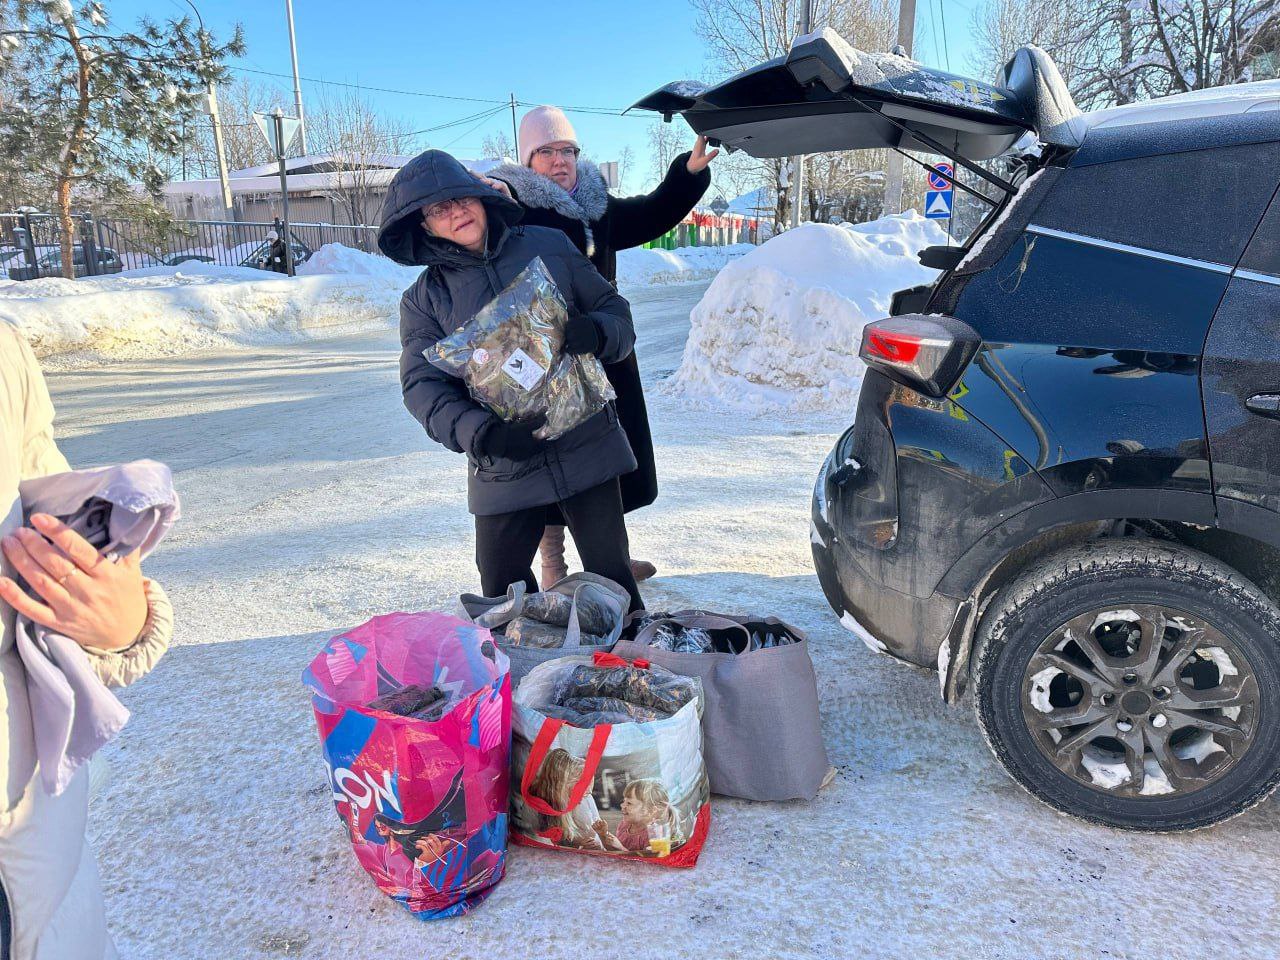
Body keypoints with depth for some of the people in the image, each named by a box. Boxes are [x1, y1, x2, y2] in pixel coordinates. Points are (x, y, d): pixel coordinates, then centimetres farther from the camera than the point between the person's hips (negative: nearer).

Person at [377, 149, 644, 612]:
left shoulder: (548, 246, 4)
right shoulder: (423, 299, 3)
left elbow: (615, 312, 8)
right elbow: (423, 386, -7)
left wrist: (596, 333, -17)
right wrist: (482, 433, -24)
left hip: (587, 446, -1)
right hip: (502, 466, 1)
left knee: (610, 573, 7)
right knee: (503, 595, 10)